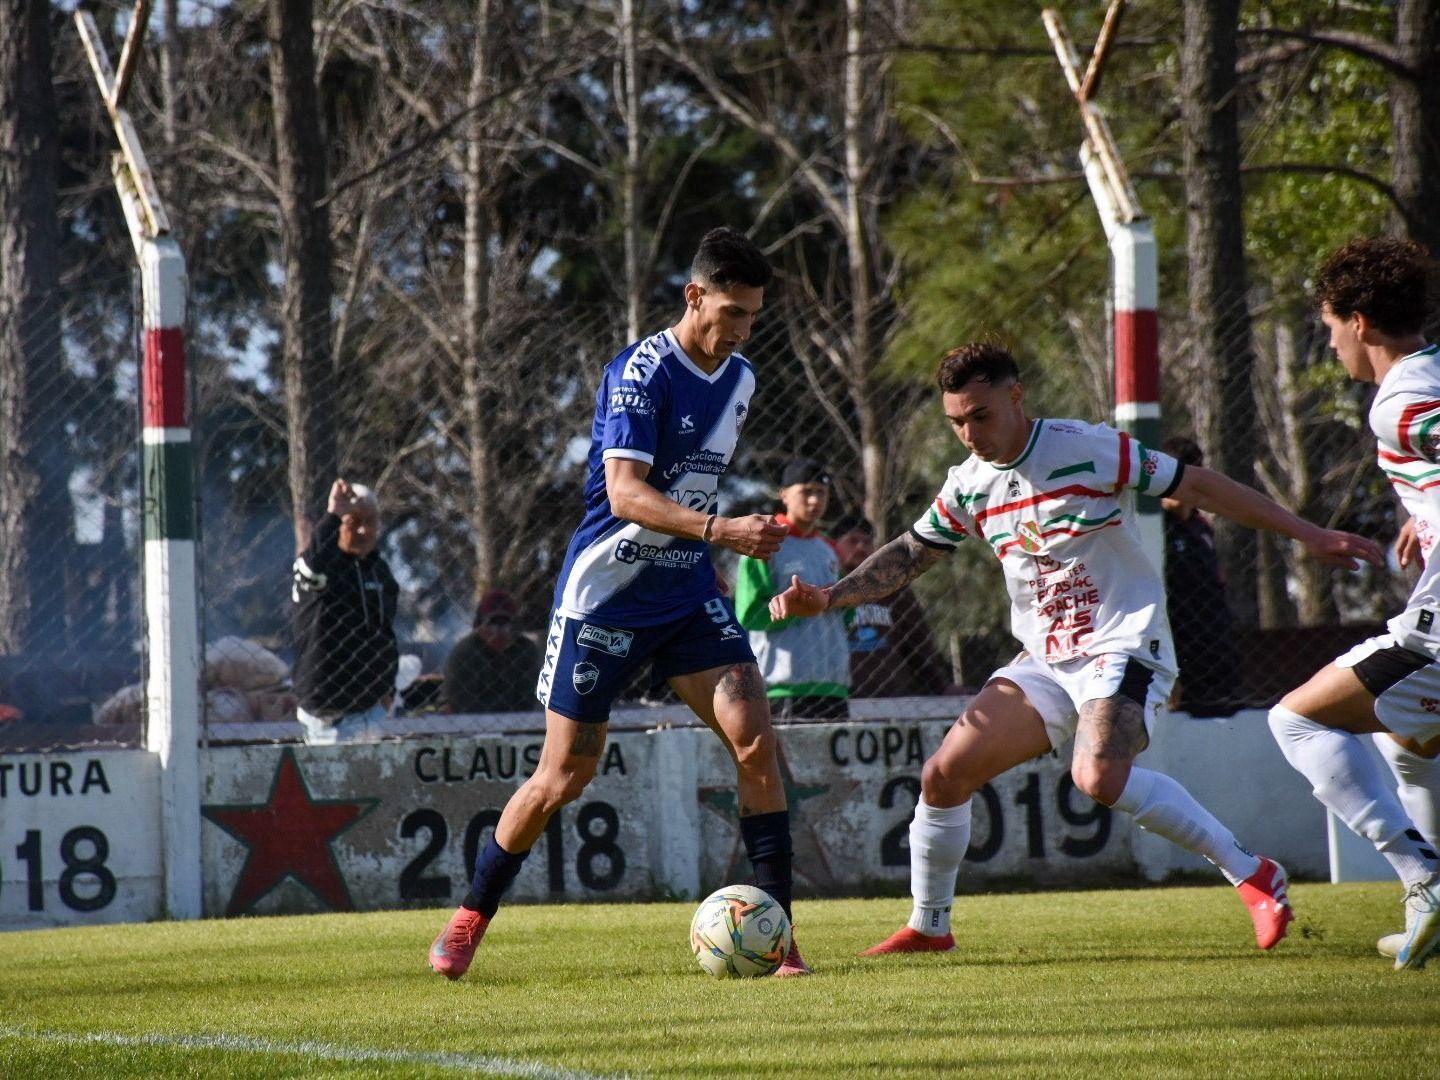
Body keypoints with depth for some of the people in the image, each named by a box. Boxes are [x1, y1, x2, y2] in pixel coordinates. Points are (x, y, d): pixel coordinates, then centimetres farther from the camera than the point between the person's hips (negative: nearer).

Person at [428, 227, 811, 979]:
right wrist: (720, 530, -39)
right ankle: (470, 919, 19)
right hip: (604, 597, -6)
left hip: (687, 593, 6)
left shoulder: (740, 380, 6)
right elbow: (626, 494, -28)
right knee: (564, 775, 0)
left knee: (755, 740, -12)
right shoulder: (640, 372, -17)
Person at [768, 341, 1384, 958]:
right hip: (1045, 663, 7)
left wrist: (1308, 535, -7)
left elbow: (1198, 487, -8)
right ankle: (929, 928, 17)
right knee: (944, 774, -2)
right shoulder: (969, 485, 5)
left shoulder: (1089, 450, -13)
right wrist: (826, 599, 3)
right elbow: (910, 555, 18)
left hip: (1125, 647, -7)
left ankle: (1252, 875, -21)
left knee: (1098, 777, -32)